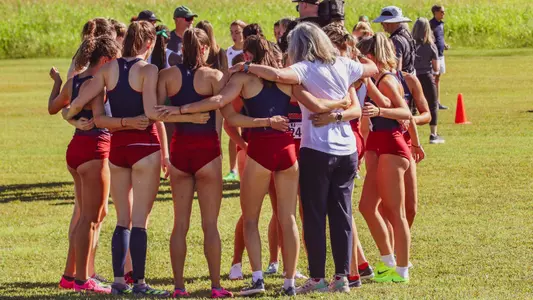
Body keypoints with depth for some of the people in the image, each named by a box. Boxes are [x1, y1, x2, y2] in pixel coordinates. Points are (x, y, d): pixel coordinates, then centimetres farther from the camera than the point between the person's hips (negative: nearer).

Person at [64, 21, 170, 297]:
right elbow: (152, 114, -17)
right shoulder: (148, 70, -10)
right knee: (140, 221, -2)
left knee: (123, 220, 13)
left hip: (117, 146, 5)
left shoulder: (108, 69, 4)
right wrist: (165, 151, -9)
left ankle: (119, 281, 11)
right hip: (145, 146, -5)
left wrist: (69, 115, 23)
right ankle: (139, 284, 0)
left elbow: (79, 101, 0)